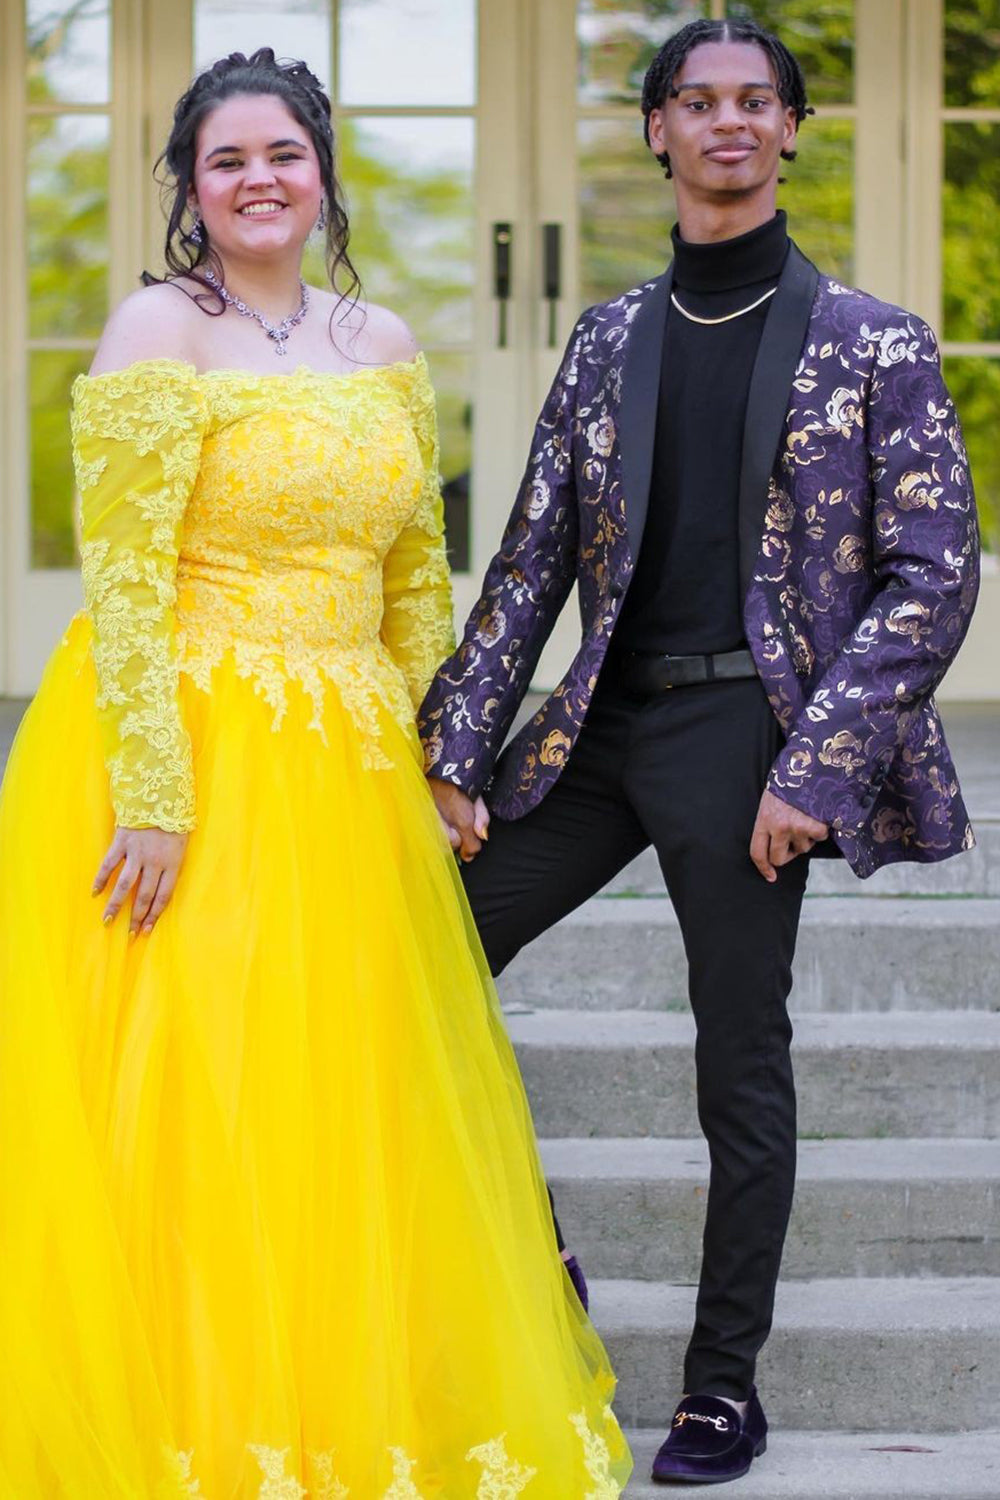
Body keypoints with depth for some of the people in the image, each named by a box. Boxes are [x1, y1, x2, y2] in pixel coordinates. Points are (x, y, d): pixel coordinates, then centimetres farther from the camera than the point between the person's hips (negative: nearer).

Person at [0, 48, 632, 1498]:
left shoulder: (384, 344, 11)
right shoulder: (160, 332, -8)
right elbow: (122, 586, -13)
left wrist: (434, 758, 13)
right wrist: (153, 797, -19)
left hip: (349, 771, 6)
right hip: (194, 757, -6)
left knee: (341, 1110, 11)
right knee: (195, 1102, -3)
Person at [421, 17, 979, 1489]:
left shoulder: (873, 345, 0)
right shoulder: (609, 341, 12)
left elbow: (936, 576, -5)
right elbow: (531, 563, 12)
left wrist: (815, 765, -14)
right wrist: (457, 753, 4)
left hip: (747, 729, -5)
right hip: (602, 722, 5)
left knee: (742, 1066, 1)